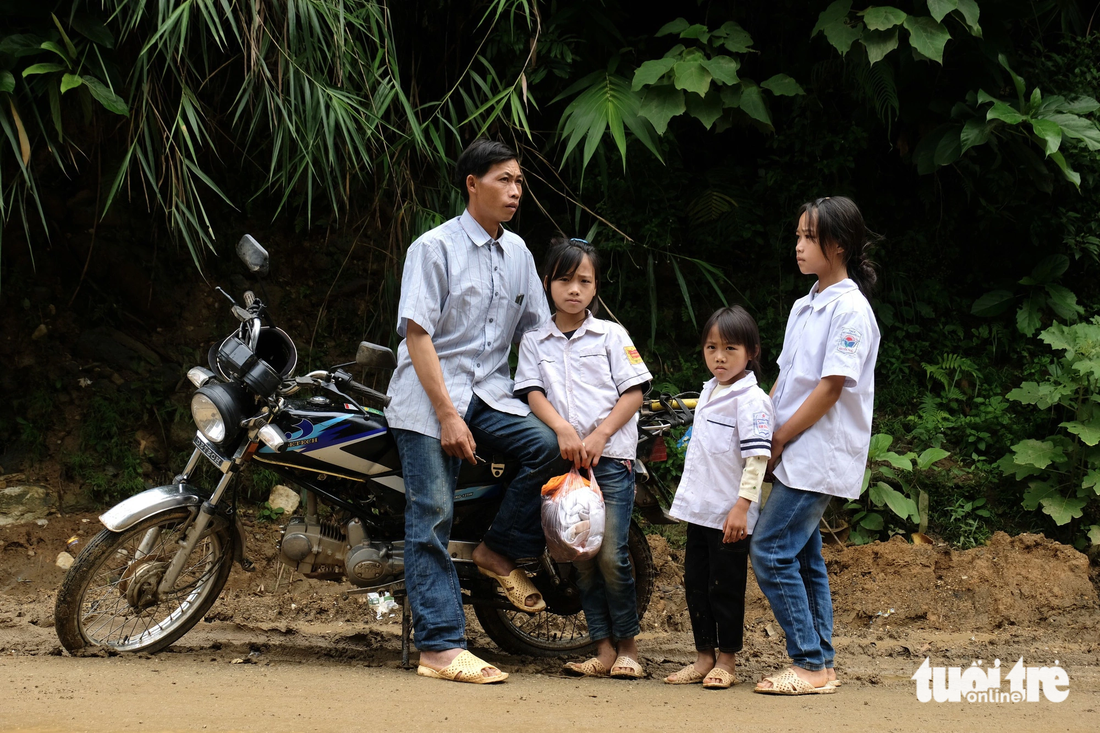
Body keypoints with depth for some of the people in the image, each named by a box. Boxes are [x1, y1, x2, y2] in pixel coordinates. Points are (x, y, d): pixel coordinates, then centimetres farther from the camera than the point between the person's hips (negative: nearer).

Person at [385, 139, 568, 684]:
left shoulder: (516, 252, 13)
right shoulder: (435, 247, -7)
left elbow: (538, 332, 17)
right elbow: (418, 334, -13)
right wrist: (447, 415, -19)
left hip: (490, 393, 5)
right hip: (429, 395, -5)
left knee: (550, 446, -22)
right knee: (433, 518, -10)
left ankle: (501, 551, -2)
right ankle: (439, 646, -10)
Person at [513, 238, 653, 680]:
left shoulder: (611, 335, 6)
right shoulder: (535, 341, 10)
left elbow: (634, 392, 1)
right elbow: (533, 393, 1)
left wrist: (599, 436, -11)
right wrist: (564, 431, -16)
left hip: (610, 456, -3)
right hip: (562, 458, 3)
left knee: (611, 555, -10)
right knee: (581, 556, 3)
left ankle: (628, 646, 2)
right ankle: (603, 648, 7)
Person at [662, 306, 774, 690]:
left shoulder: (750, 399, -13)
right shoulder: (709, 390, 13)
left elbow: (757, 457, -19)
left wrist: (743, 504, -23)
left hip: (730, 515, -8)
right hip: (700, 509, 8)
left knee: (726, 588, 0)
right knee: (696, 584, 11)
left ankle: (726, 660, 10)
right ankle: (704, 657, 20)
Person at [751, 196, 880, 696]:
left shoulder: (851, 310, -13)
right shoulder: (805, 307, 15)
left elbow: (830, 388, -17)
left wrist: (779, 439, -13)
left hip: (821, 456, -9)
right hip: (793, 454, 9)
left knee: (772, 551, -13)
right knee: (803, 556, 10)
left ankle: (810, 665, -9)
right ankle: (819, 664, 14)